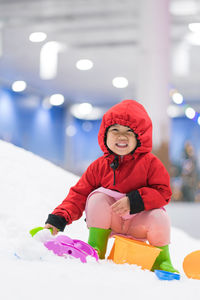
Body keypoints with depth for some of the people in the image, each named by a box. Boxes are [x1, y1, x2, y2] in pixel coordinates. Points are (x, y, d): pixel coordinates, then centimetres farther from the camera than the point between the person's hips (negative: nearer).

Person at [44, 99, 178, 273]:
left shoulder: (150, 163, -9)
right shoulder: (99, 166, -2)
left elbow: (163, 192, -14)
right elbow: (79, 194, -2)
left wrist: (133, 201, -29)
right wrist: (58, 219, -15)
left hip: (139, 221, -2)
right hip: (111, 221, 2)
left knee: (158, 218, -31)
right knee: (98, 197, -23)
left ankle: (162, 259, -1)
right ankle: (95, 249, -11)